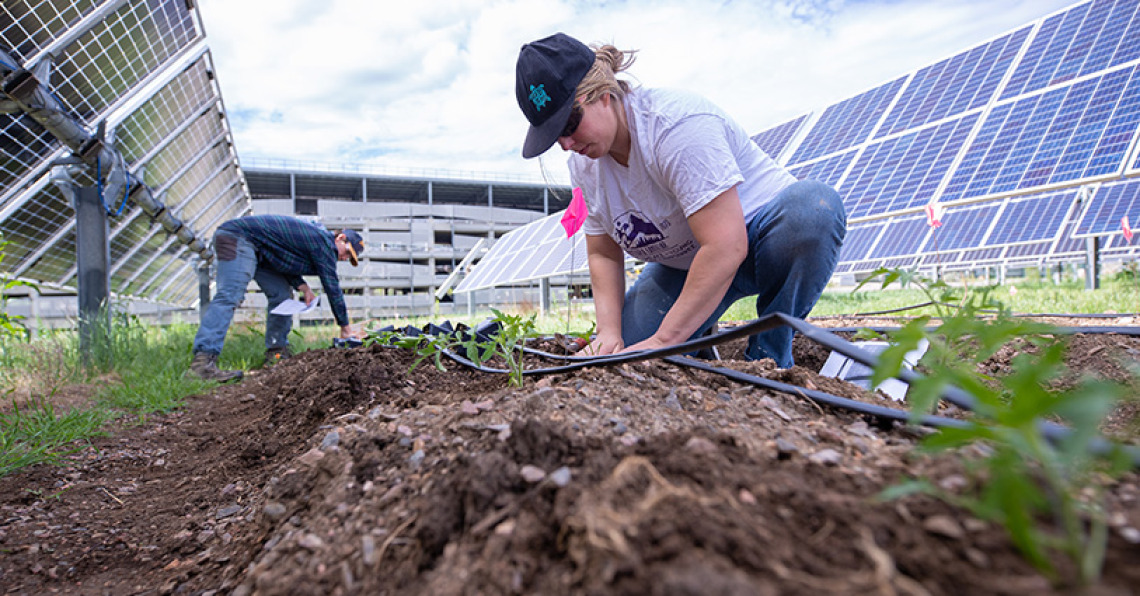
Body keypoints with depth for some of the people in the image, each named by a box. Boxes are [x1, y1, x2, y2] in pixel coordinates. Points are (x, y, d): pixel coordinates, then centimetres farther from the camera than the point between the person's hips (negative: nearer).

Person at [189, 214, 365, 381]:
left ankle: (276, 352, 8)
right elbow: (332, 287, -14)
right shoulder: (324, 242, -15)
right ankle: (203, 359, -32)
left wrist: (302, 287, 0)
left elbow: (285, 262, 16)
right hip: (238, 237, -11)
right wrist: (345, 327, -8)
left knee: (281, 293, 8)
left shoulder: (314, 235, 13)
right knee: (230, 296, -23)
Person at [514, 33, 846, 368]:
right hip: (682, 265, 5)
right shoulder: (584, 165, -5)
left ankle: (768, 358, -21)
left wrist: (664, 340, -31)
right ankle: (695, 347, 19)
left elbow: (727, 246, -35)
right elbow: (603, 255, 1)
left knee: (813, 206, -39)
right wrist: (609, 331, -16)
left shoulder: (676, 124, -30)